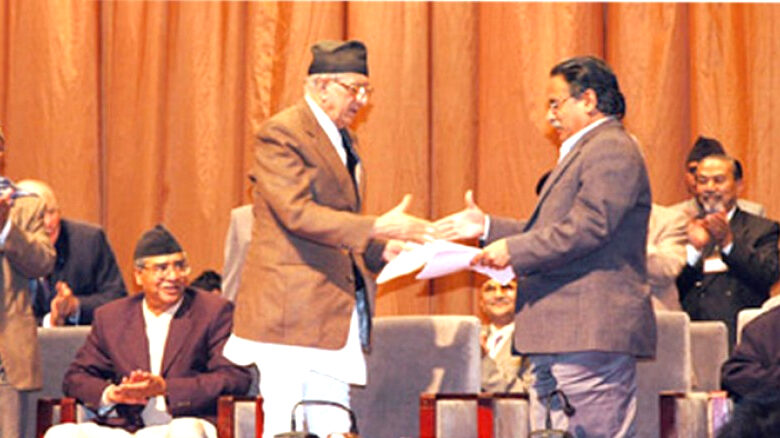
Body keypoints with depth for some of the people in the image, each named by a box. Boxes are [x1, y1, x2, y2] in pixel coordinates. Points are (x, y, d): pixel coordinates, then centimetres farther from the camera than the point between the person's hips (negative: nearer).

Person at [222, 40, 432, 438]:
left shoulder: (344, 141, 19)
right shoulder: (280, 134, -9)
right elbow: (298, 213, -20)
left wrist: (382, 250, 9)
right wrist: (377, 227, -24)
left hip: (336, 310, 8)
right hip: (291, 307, -8)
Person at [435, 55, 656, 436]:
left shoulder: (611, 151, -11)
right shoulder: (585, 151, 24)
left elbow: (587, 228, -22)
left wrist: (513, 250, -18)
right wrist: (488, 227, 22)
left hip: (590, 333, -11)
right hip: (559, 337, 11)